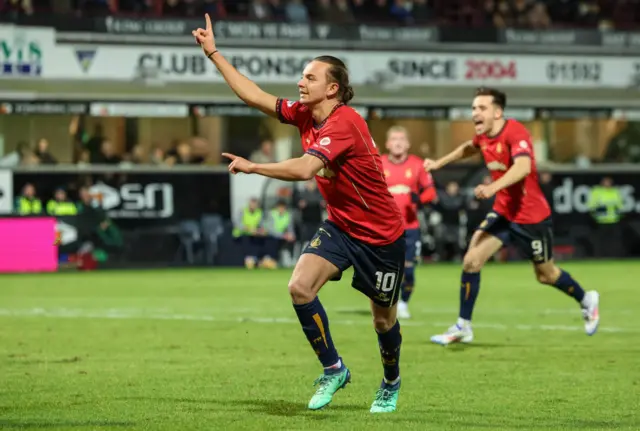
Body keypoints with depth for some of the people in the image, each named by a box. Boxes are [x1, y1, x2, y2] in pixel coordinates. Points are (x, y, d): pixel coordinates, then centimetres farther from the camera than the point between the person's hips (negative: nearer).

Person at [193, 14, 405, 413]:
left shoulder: (345, 123, -26)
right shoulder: (305, 115, -2)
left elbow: (305, 169, -38)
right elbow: (256, 96, 2)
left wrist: (253, 167, -39)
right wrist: (214, 53, 0)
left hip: (381, 234, -7)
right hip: (340, 226, 7)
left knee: (384, 319, 8)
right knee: (300, 286, -16)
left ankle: (391, 384, 37)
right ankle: (333, 370, -1)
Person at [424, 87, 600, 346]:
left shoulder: (515, 133, -23)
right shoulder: (483, 137, 0)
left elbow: (523, 167, -42)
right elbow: (469, 148, 27)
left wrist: (493, 187, -55)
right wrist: (439, 163, 26)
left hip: (531, 216, -6)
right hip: (503, 212, 6)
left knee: (546, 274, 10)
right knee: (471, 260, -9)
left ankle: (586, 301, 39)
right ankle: (463, 327, -2)